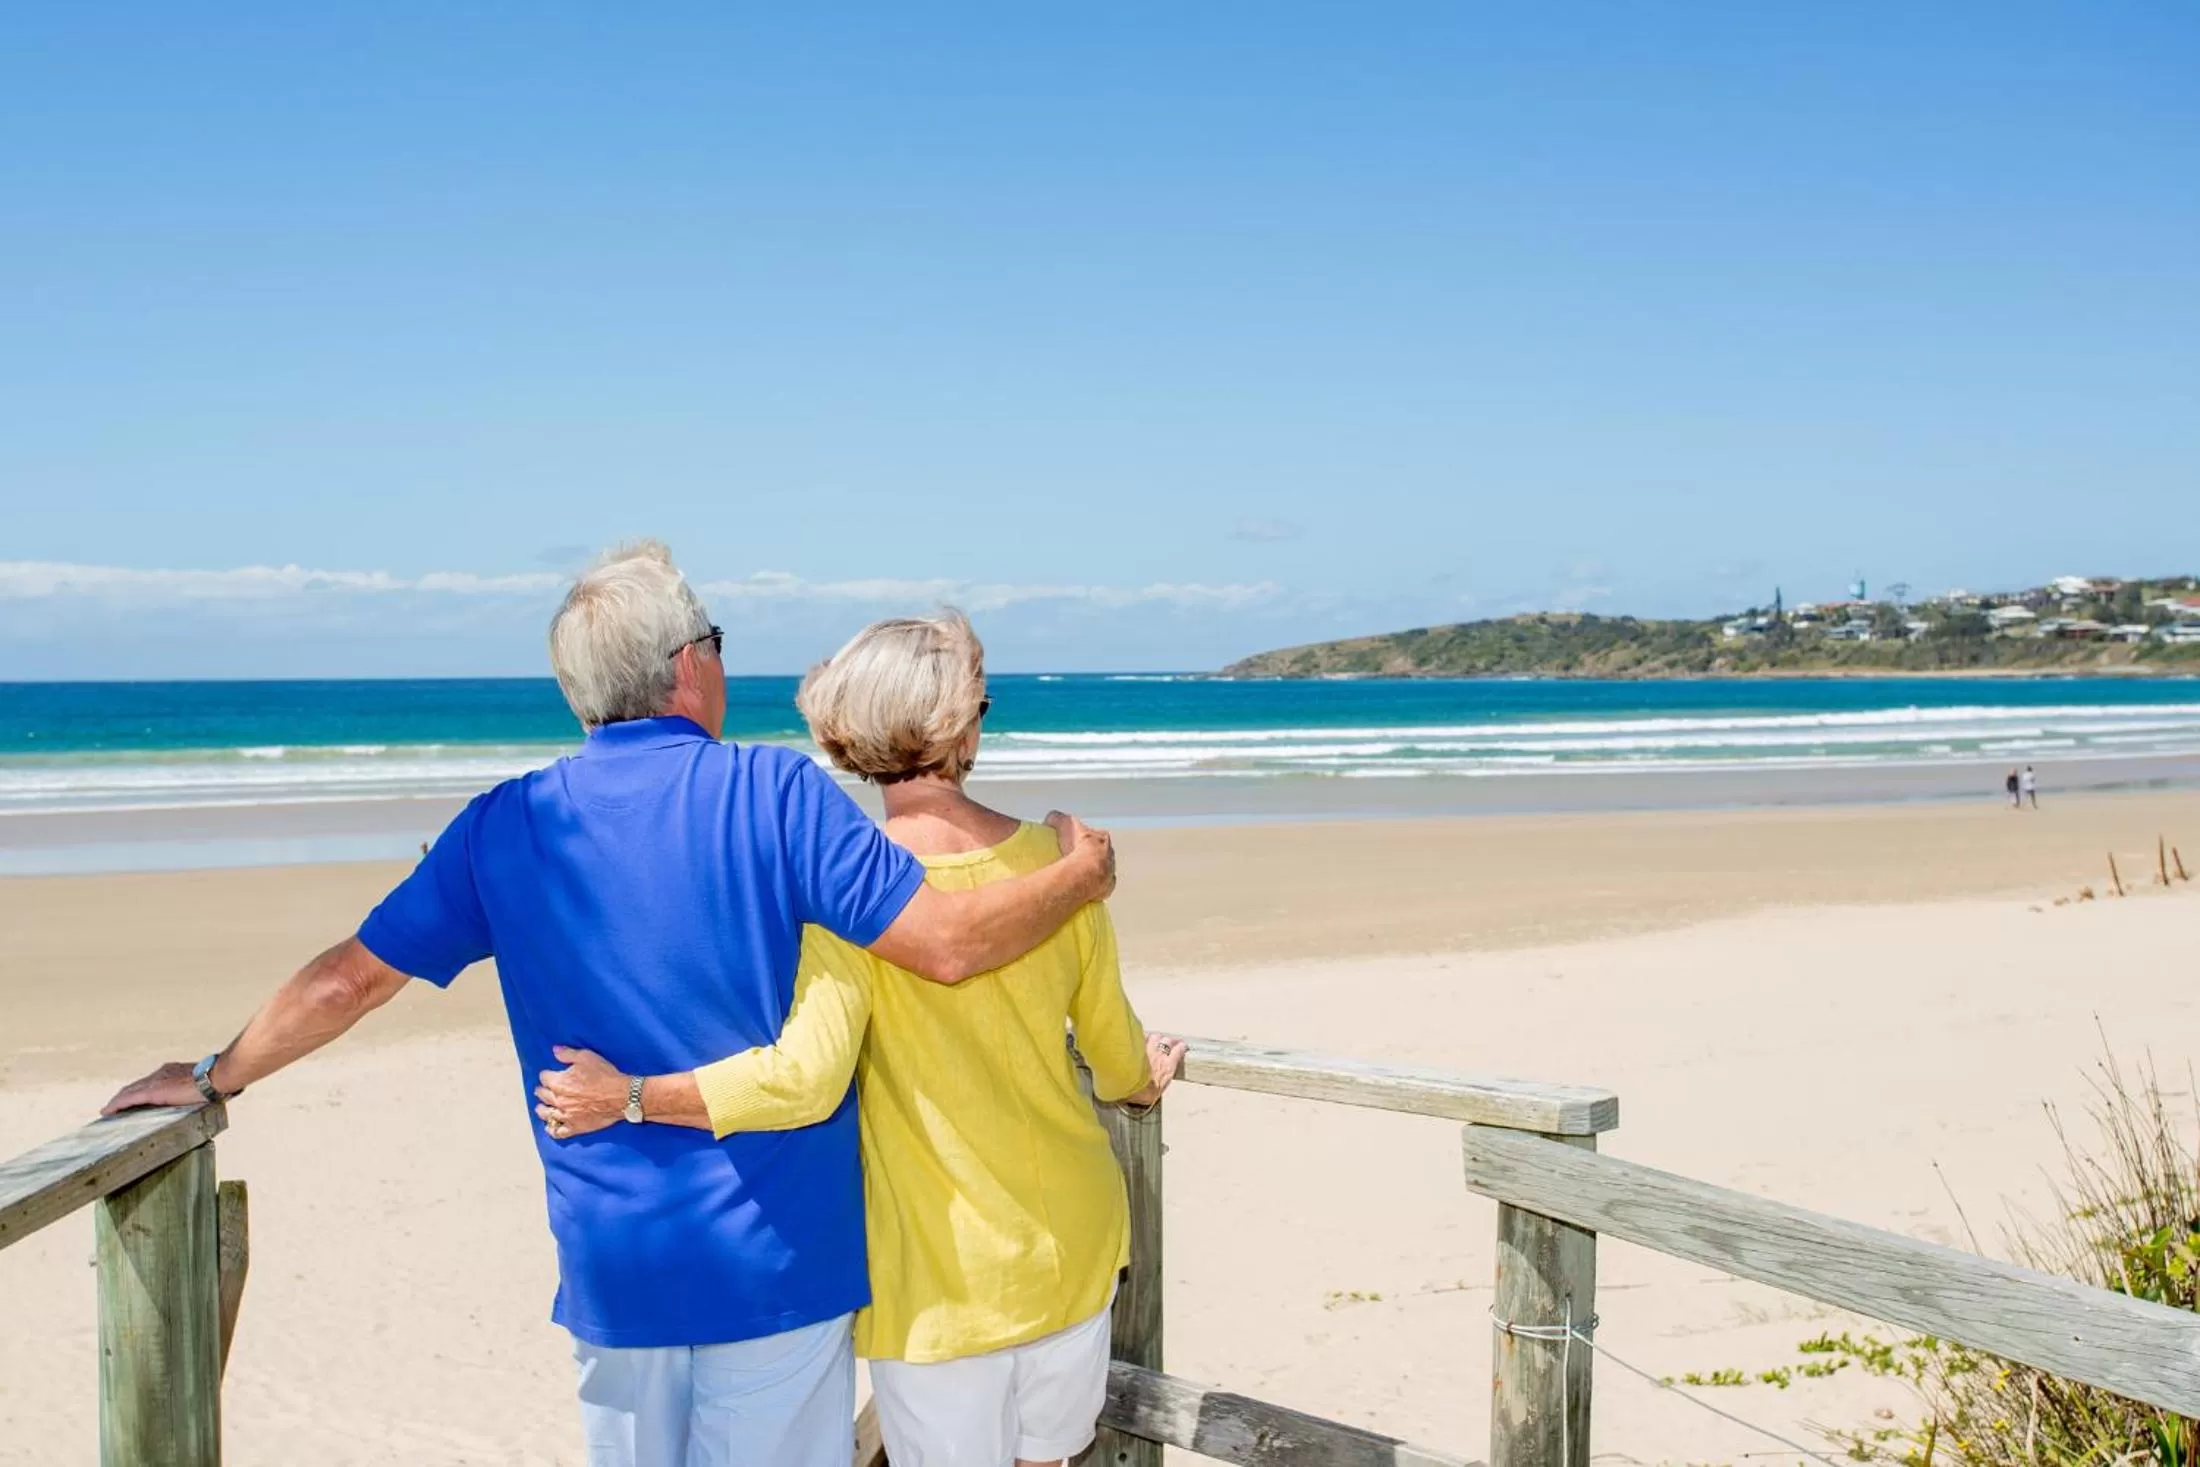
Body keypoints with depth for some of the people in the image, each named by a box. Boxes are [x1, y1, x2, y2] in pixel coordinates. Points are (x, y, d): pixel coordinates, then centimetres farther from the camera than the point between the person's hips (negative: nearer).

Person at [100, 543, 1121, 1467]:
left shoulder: (505, 828, -2)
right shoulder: (778, 794, -12)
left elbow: (348, 980, 4)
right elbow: (947, 943, -17)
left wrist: (214, 1078, 21)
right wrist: (1078, 879, 1)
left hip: (614, 1266, 3)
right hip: (779, 1254, -3)